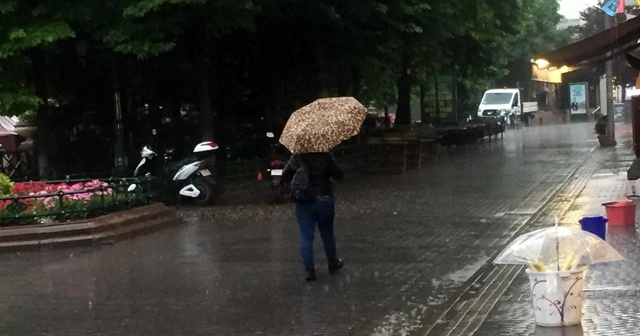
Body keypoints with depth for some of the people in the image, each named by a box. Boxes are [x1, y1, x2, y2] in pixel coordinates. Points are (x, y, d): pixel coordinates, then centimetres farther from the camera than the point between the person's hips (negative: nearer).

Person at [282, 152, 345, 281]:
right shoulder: (326, 156, -12)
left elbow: (285, 176, 1)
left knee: (306, 236, 6)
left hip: (303, 202, 1)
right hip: (324, 200, -1)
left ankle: (309, 270, 5)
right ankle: (333, 263, 32)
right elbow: (339, 175, -10)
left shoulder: (296, 157, -6)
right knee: (327, 233, 16)